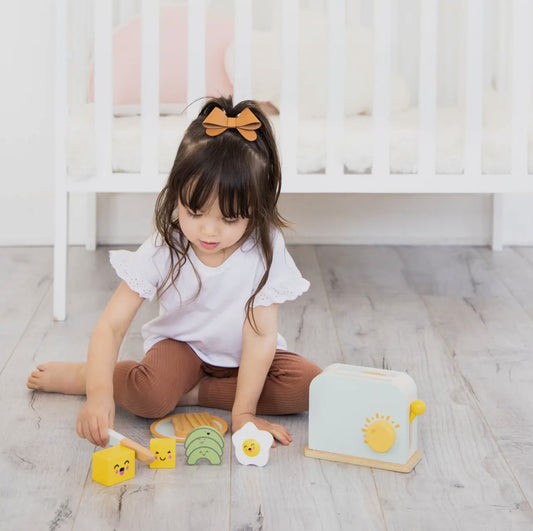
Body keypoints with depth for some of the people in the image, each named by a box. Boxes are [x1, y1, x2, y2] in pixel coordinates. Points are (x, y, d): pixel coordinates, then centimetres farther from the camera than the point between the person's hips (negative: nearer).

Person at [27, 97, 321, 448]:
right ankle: (84, 375, -1)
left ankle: (186, 392, -18)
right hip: (182, 344, -2)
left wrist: (243, 413, -27)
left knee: (306, 383, -25)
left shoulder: (264, 248, -23)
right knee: (150, 398, -33)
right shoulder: (163, 251, -23)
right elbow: (111, 326, -27)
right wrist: (99, 392, -44)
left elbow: (260, 335, -22)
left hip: (244, 357, 2)